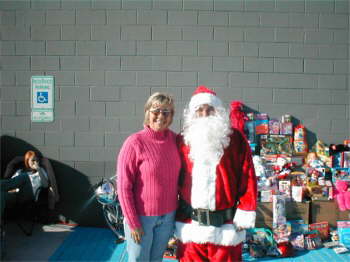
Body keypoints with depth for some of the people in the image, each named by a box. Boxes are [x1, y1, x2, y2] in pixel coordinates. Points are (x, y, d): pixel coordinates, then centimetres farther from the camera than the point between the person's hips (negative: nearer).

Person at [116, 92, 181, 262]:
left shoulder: (174, 139, 0)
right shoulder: (135, 143, -15)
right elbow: (123, 186, -14)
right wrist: (133, 223, -13)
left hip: (167, 216, 5)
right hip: (141, 216, -4)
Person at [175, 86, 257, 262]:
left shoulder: (235, 139, 0)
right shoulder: (183, 141, 5)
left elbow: (247, 179, -3)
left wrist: (245, 214, -7)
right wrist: (173, 215, 7)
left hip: (226, 226, -1)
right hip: (190, 226, 2)